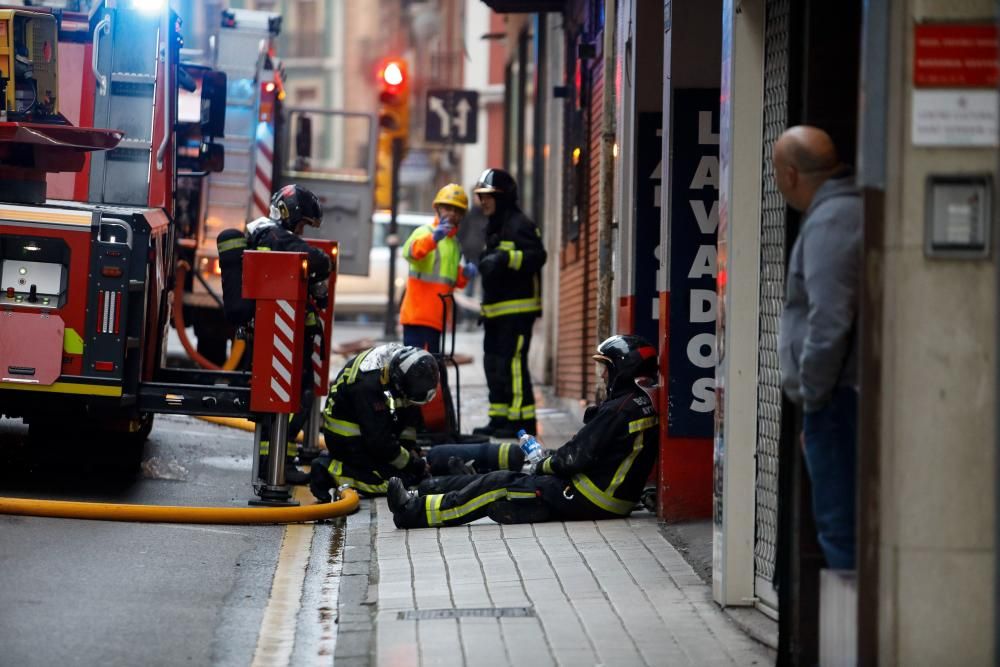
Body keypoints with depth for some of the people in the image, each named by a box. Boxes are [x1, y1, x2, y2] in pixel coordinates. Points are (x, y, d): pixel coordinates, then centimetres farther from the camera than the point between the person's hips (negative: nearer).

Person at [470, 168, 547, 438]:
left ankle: (522, 420, -12)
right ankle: (499, 419, 15)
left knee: (512, 362, -13)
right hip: (496, 309, 10)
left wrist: (506, 257, -30)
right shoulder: (494, 228, 22)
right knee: (493, 363, 9)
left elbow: (537, 256, -21)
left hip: (518, 307, -10)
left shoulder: (520, 225, -9)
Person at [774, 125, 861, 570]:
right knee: (845, 528, 12)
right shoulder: (855, 209, 17)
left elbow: (829, 322, -21)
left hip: (840, 400, -10)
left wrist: (812, 397, -12)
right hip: (853, 397, 10)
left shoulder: (829, 221, -13)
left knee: (840, 528, -7)